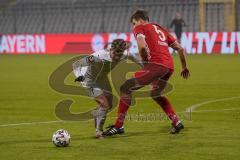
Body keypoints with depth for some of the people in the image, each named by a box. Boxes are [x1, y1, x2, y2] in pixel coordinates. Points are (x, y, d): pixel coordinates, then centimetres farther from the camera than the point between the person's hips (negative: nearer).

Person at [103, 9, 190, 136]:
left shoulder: (139, 28, 9)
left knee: (125, 88, 1)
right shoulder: (161, 30, 29)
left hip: (155, 64, -8)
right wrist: (184, 67, 37)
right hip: (169, 66, 8)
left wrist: (145, 61, 2)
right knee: (155, 94, 32)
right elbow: (180, 49, 28)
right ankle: (176, 122, 26)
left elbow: (142, 46, -13)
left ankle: (118, 126, -3)